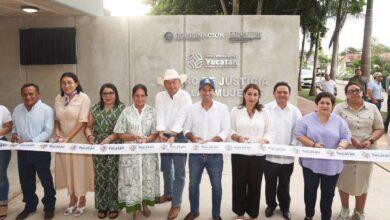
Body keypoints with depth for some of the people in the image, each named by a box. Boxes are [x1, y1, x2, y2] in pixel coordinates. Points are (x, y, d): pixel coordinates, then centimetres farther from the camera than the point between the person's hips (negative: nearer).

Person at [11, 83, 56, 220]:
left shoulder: (46, 110, -11)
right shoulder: (17, 110, 7)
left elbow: (48, 132, -14)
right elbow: (14, 127, 18)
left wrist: (31, 141, -22)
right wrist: (14, 134, -4)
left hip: (40, 150, -5)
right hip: (22, 151, 5)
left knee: (46, 180, 6)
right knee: (25, 180, 16)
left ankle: (49, 207, 22)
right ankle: (30, 206, 34)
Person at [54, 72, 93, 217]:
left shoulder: (83, 98, -10)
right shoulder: (58, 99, 5)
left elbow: (82, 122, -16)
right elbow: (57, 119, 11)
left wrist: (68, 138, -19)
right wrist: (58, 133, -6)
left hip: (79, 141, -4)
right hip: (63, 141, 4)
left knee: (80, 169, 5)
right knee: (67, 169, 12)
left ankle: (82, 201, 24)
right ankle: (72, 199, 31)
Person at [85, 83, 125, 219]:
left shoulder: (121, 108, 0)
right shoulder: (95, 108, 11)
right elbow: (88, 126, 12)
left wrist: (109, 138, -18)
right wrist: (90, 136, -8)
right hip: (97, 148, 3)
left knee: (113, 177, 0)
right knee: (100, 177, 7)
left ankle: (114, 207, 12)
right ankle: (102, 206, 19)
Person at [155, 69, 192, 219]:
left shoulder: (185, 97, -11)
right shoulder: (160, 96, 0)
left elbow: (181, 118, -21)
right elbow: (160, 115, -10)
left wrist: (173, 136, -31)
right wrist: (161, 133, -25)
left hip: (179, 136, -4)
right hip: (165, 136, 4)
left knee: (179, 171, -1)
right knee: (166, 168, 19)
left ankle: (176, 204, 9)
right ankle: (168, 193, 41)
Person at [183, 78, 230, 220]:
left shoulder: (222, 108, -3)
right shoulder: (192, 108, 4)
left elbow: (226, 130, -7)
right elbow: (186, 129, 6)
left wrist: (211, 141, -21)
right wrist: (192, 137, -16)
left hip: (215, 154, -2)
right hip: (195, 154, 2)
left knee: (216, 186, 8)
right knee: (193, 184, 13)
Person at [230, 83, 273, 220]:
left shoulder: (264, 112, 5)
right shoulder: (236, 111, 2)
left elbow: (269, 132, 2)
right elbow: (230, 130, 1)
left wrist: (264, 141, -16)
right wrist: (238, 137, -18)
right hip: (239, 153, 0)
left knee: (255, 184, 9)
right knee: (239, 183, 8)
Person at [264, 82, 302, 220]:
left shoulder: (295, 111, 1)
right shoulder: (267, 109, -6)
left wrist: (293, 146, -7)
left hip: (287, 156, 2)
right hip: (269, 155, -1)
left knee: (284, 184, 18)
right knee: (270, 184, 15)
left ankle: (285, 207, 37)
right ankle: (271, 205, 36)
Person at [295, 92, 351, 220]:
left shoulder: (339, 121, 4)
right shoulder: (307, 119, -2)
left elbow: (346, 137, 0)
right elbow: (299, 134, -6)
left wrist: (341, 147, -21)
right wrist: (313, 144, -19)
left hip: (332, 165, 1)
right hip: (311, 163, -1)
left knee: (328, 193, 12)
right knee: (310, 190, 13)